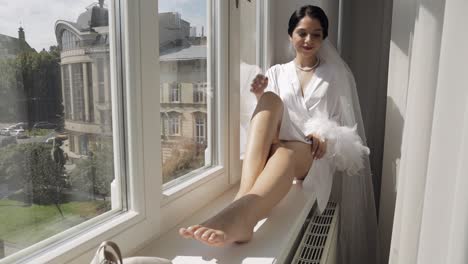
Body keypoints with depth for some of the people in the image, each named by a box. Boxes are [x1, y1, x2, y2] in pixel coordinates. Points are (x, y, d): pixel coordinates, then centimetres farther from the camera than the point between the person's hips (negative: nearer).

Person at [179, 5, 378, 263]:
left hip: (317, 155, -1)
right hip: (279, 146, 1)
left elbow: (350, 125, 13)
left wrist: (328, 137, -9)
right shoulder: (276, 73, 18)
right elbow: (268, 118, 11)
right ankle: (243, 199, -52)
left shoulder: (338, 74, 16)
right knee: (270, 100, -32)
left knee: (287, 152, -39)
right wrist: (260, 99, -11)